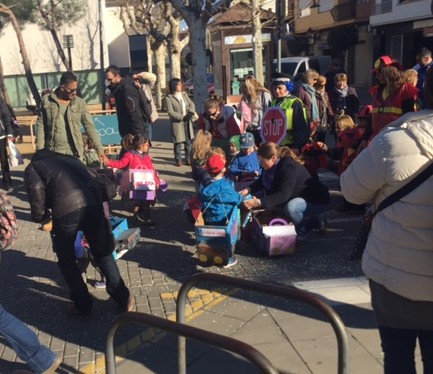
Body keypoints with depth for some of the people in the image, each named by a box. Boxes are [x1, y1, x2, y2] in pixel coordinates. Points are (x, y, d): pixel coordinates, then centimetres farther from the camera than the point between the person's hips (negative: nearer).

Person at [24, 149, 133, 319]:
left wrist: (39, 217, 12)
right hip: (93, 203, 4)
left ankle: (83, 306, 25)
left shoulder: (33, 167, 24)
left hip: (66, 208, -4)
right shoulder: (71, 159, 37)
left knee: (66, 258, 19)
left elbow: (36, 190, 1)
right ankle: (124, 300, 26)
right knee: (102, 252, 21)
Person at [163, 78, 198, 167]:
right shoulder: (168, 98, -10)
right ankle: (178, 160, 15)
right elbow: (170, 112, -15)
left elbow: (191, 104, 8)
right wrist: (182, 117, -19)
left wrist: (191, 112, -13)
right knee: (178, 142, 2)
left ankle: (188, 159, 22)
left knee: (188, 141, 10)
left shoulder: (184, 94, 10)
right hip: (177, 122, -5)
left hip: (187, 121, 6)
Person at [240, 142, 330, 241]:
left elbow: (283, 195, -38)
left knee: (290, 207, -37)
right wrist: (248, 190, -9)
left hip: (316, 200, -10)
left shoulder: (289, 167, -30)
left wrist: (259, 202, -44)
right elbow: (262, 181, 10)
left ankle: (301, 234, -3)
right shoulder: (274, 166, -5)